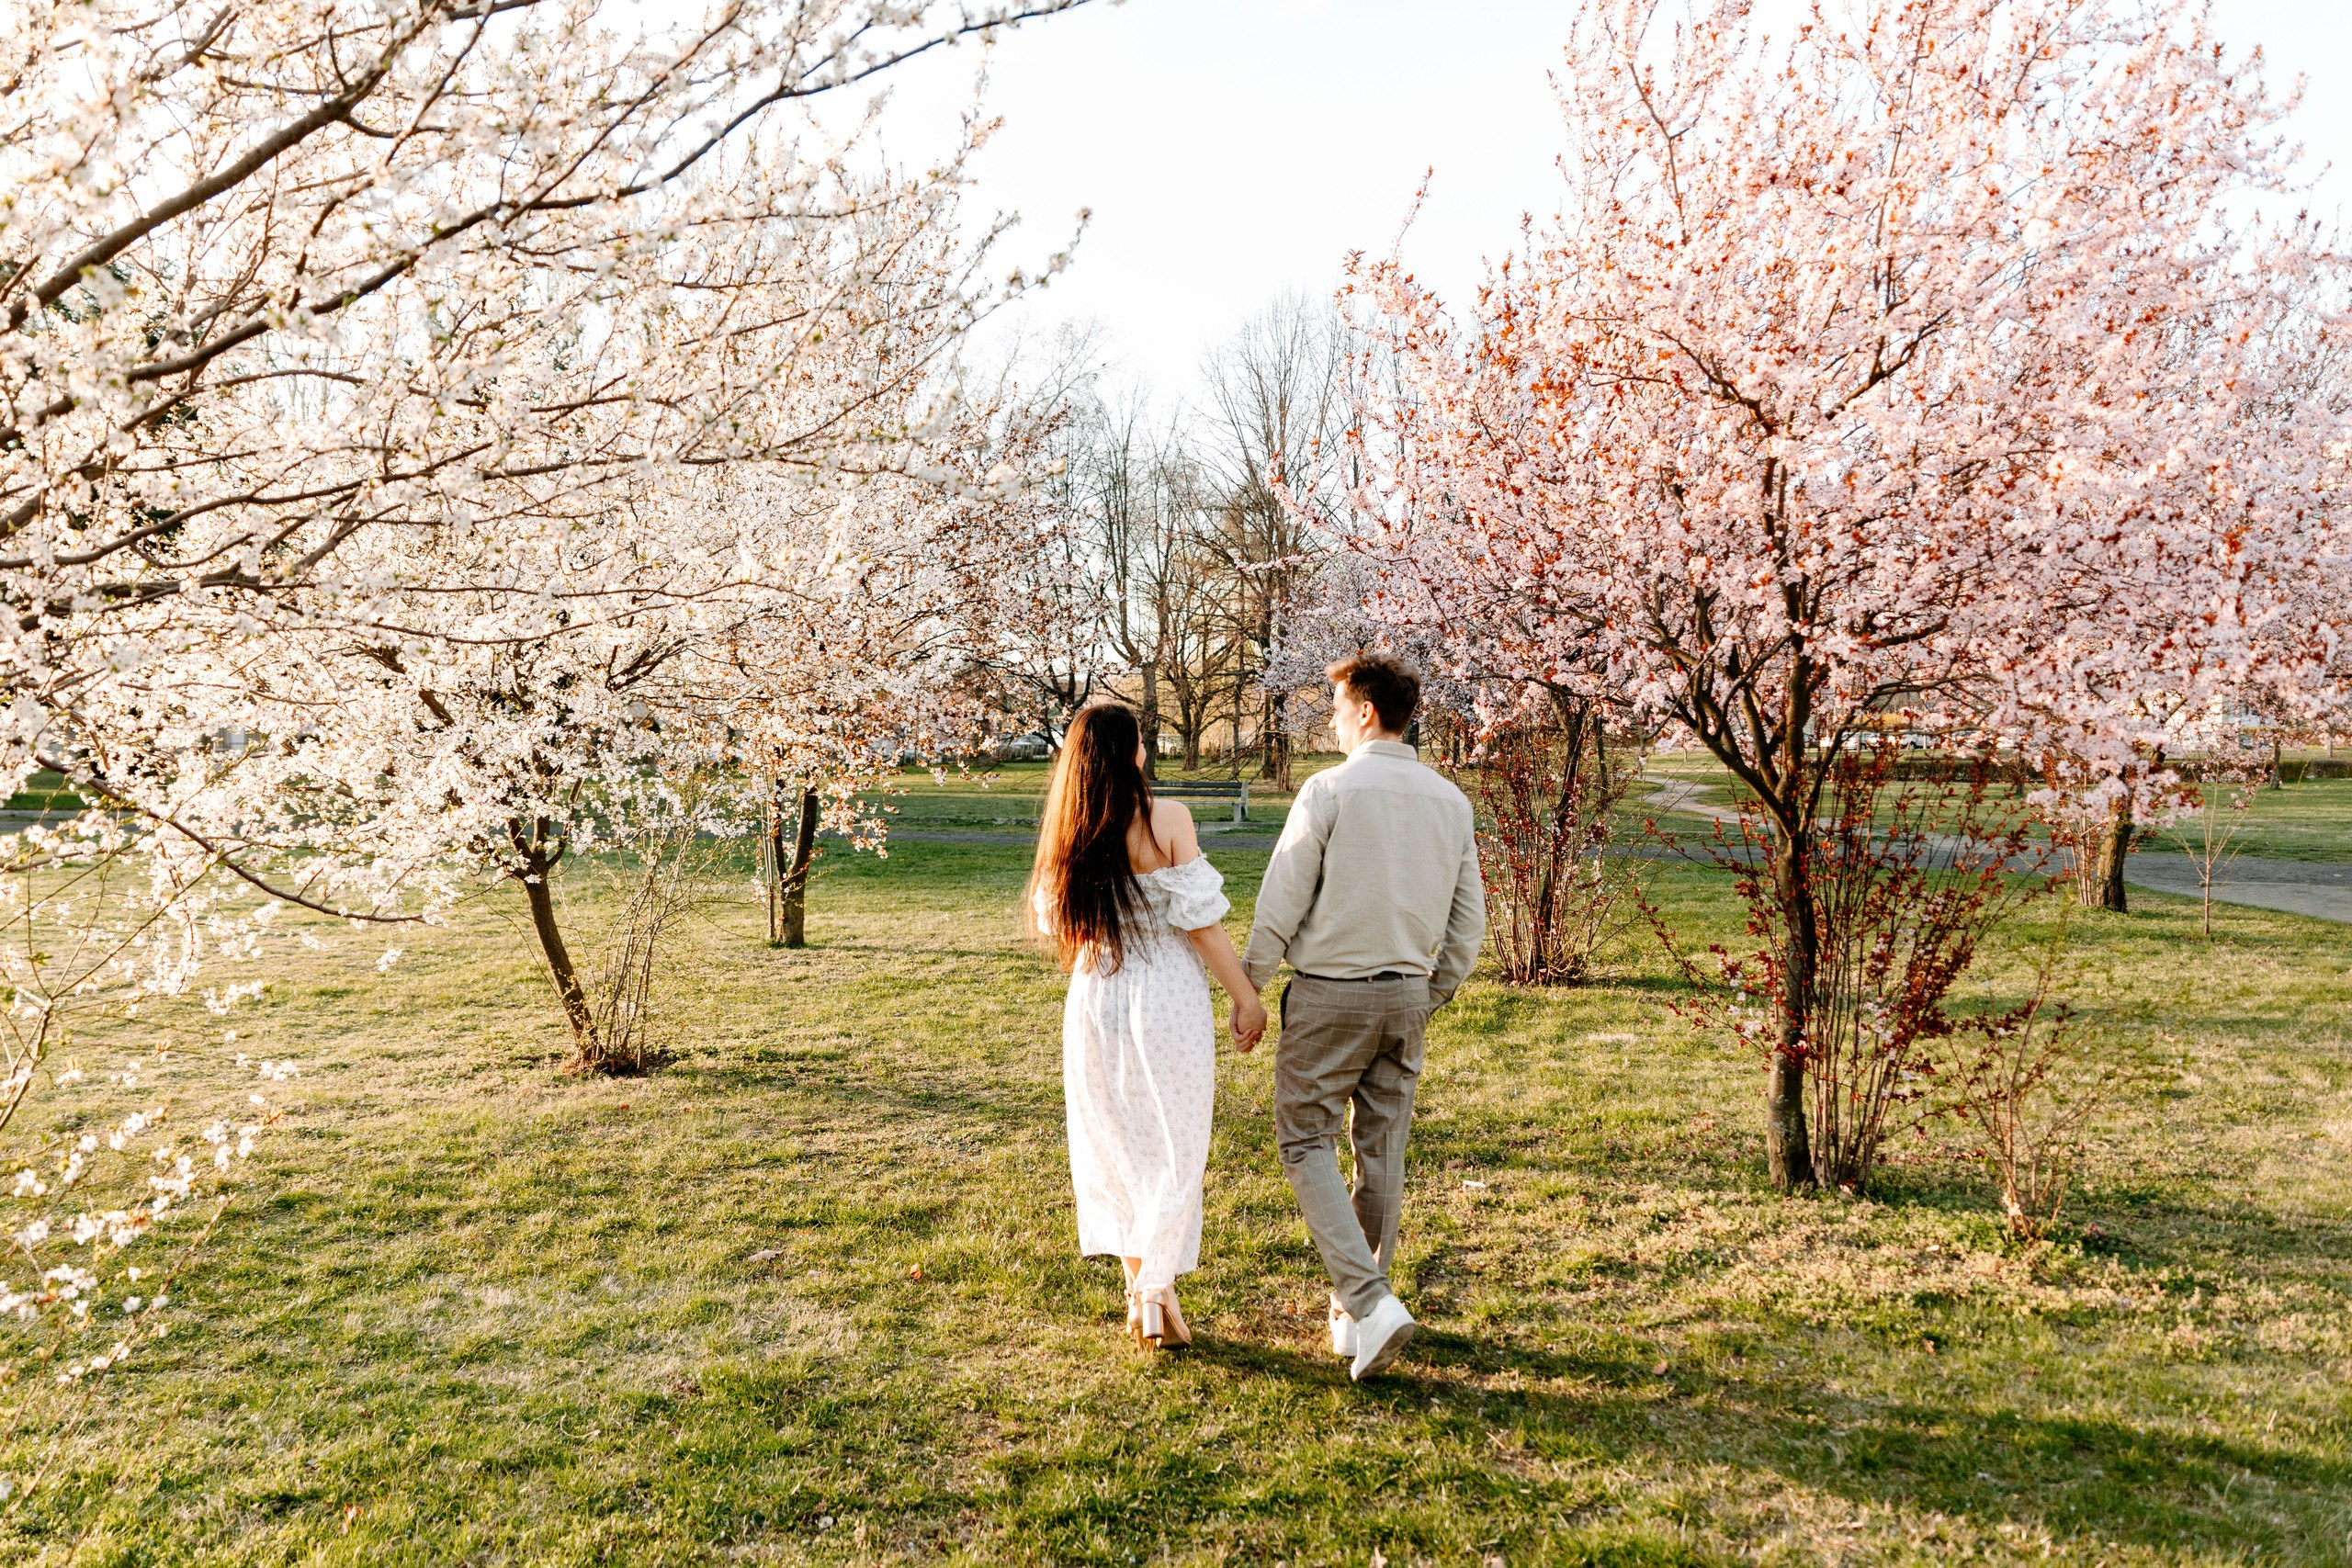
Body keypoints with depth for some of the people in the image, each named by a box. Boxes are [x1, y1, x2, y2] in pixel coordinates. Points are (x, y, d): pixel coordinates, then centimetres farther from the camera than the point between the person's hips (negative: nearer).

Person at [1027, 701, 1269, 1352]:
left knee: (1115, 1149, 18)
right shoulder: (1167, 819, -14)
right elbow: (1200, 919, -14)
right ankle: (1157, 1291, 9)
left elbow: (1053, 921, 8)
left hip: (1095, 1005, 4)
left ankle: (1138, 1284, 27)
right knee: (1173, 1152, 10)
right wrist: (1245, 995, -7)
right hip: (1166, 1004, -4)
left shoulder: (1067, 832, -2)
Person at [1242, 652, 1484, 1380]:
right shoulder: (1450, 800, 4)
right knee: (1382, 1149, 14)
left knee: (1306, 1142, 6)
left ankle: (1370, 1300, -7)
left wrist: (1247, 990, -1)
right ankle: (1354, 1313, 26)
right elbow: (1469, 918, 8)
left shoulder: (1328, 791, -14)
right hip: (1406, 993, 6)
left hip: (1329, 993, -5)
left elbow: (1280, 906, -13)